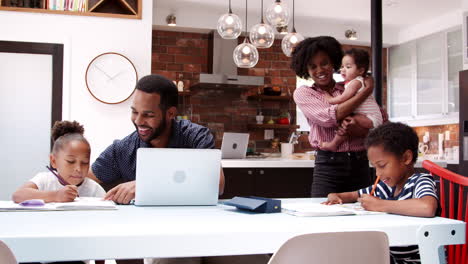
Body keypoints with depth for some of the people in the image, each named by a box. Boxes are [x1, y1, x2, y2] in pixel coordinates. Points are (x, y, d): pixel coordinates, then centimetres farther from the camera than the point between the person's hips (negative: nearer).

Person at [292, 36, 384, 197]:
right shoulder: (303, 93, 6)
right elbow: (329, 117, -12)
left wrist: (360, 129, -18)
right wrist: (367, 90, -6)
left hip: (359, 165, 2)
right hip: (328, 165, -2)